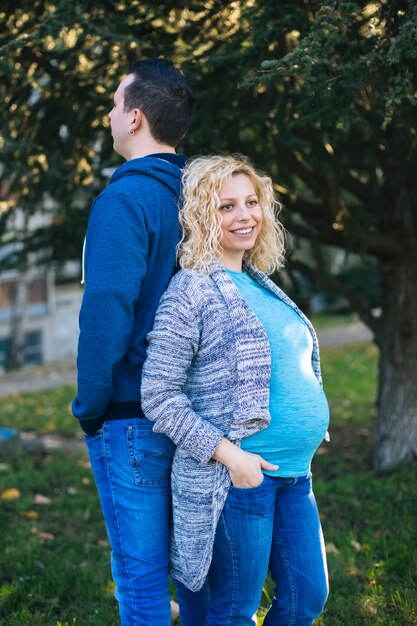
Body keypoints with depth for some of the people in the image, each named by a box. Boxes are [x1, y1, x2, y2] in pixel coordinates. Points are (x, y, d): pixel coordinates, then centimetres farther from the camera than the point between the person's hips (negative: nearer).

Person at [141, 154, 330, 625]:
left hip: (294, 475, 8)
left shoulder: (261, 285, 13)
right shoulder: (192, 290, -11)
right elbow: (159, 394, -15)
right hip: (236, 478, -7)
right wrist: (228, 454, -19)